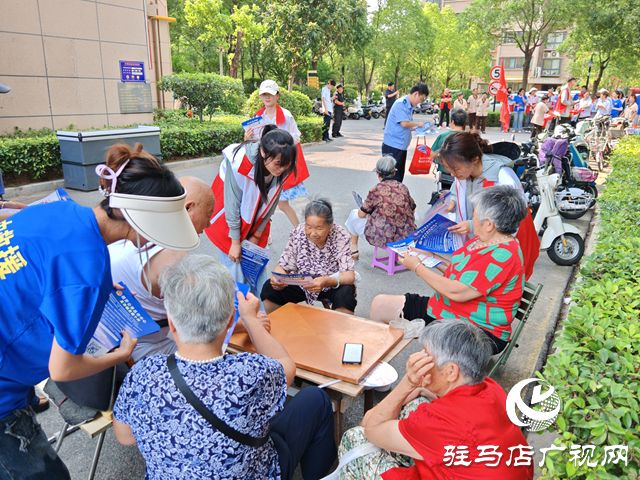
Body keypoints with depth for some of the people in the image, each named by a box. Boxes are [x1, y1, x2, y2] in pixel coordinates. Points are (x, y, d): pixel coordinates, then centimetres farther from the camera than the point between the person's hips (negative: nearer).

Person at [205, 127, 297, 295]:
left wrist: (256, 236, 0)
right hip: (228, 220, -4)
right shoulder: (240, 162, -34)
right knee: (233, 263, -3)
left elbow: (271, 202, -6)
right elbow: (232, 204, -24)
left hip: (256, 221, 4)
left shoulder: (284, 169, -20)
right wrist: (235, 241, -15)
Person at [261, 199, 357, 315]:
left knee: (345, 293, -35)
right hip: (302, 284, 3)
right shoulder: (298, 233, -13)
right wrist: (277, 279, -32)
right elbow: (283, 266, -7)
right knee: (269, 289, -18)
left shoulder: (341, 237, -19)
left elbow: (349, 276, -25)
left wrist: (327, 282, -46)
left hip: (334, 285, -2)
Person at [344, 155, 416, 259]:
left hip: (382, 238, -4)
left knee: (354, 214, 20)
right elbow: (412, 211, 8)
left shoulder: (376, 191, -16)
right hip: (405, 236, 4)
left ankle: (353, 249, 35)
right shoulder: (403, 188, -3)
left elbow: (362, 214, -8)